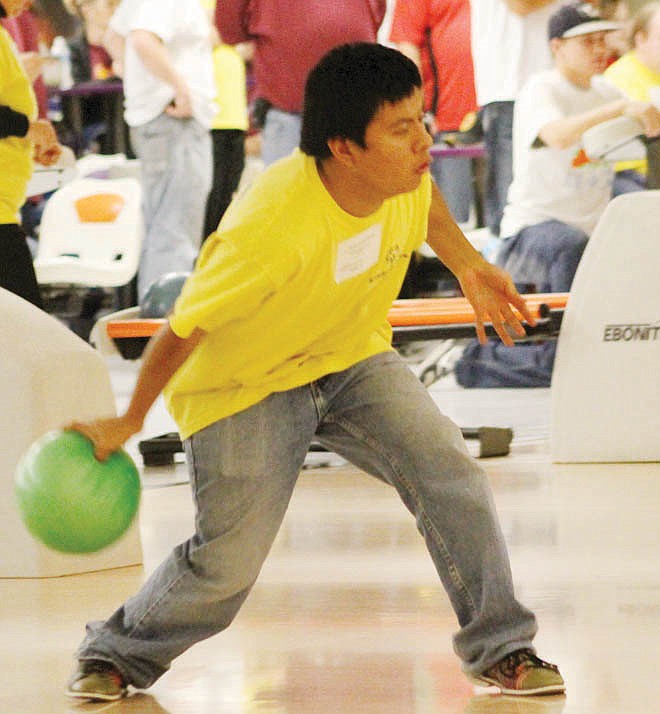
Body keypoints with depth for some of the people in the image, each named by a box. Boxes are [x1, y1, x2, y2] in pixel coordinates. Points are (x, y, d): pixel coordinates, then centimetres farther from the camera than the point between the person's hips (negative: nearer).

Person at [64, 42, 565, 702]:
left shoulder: (406, 175, -18)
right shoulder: (269, 228, -38)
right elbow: (183, 329, -23)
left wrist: (467, 265, 10)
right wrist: (127, 423, -12)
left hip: (352, 359, 5)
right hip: (243, 386, -5)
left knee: (453, 477, -13)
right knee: (229, 562, -5)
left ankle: (498, 648, 4)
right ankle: (115, 655, 23)